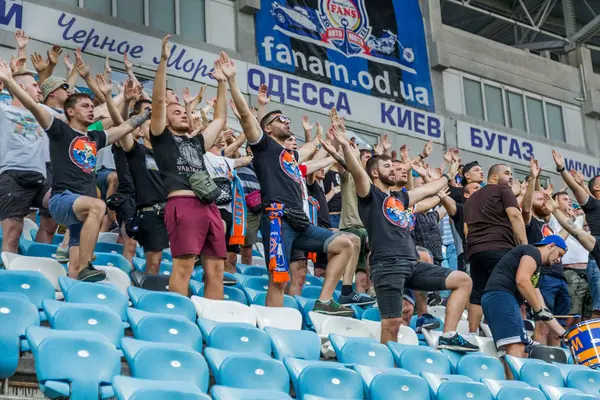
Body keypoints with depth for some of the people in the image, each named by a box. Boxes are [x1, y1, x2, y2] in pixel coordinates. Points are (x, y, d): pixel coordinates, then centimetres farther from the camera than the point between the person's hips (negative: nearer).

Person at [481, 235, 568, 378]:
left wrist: (562, 333, 31)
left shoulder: (536, 267, 33)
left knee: (522, 351, 3)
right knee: (516, 346, -23)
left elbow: (541, 309, 33)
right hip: (500, 296, -10)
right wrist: (540, 310, -8)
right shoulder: (533, 252, 6)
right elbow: (522, 281, -13)